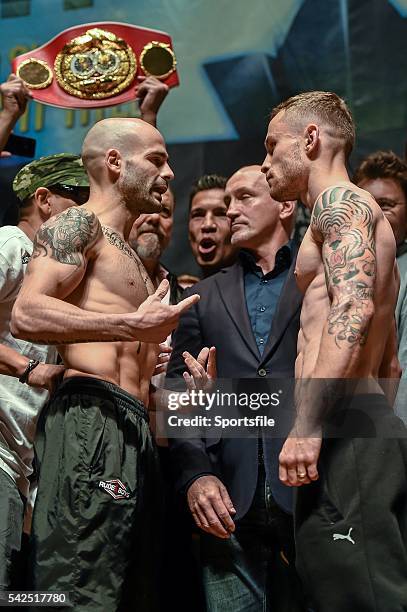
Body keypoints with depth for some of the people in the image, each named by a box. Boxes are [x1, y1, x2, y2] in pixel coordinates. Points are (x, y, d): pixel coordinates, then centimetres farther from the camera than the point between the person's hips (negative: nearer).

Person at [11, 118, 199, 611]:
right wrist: (130, 325, -21)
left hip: (132, 431, 10)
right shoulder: (78, 224, 3)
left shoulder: (127, 255, 31)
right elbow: (26, 314, -15)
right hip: (90, 419, -9)